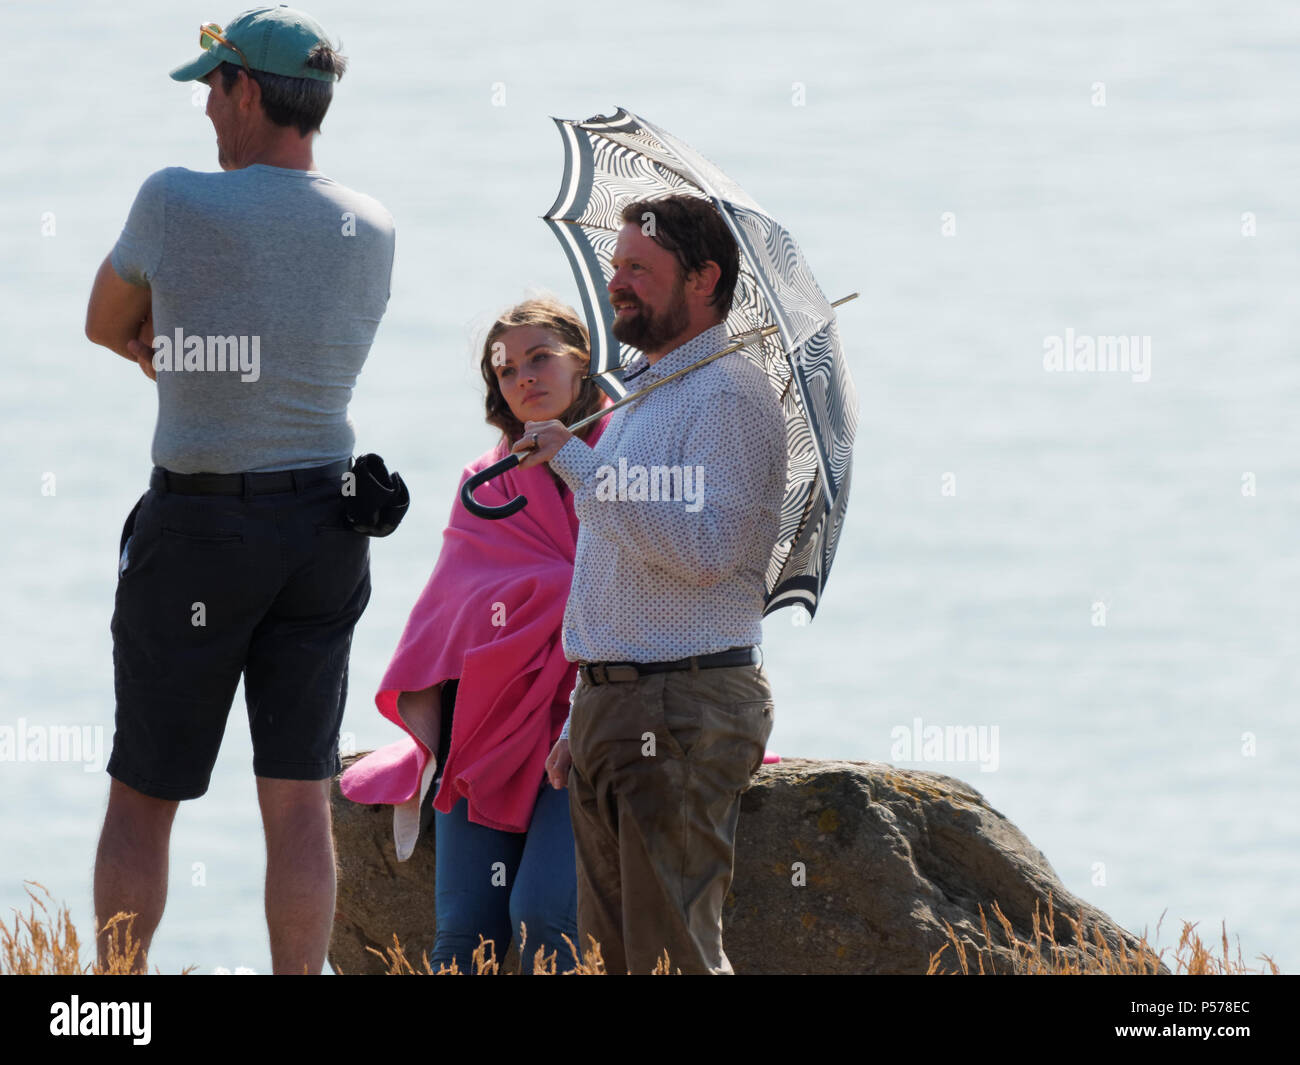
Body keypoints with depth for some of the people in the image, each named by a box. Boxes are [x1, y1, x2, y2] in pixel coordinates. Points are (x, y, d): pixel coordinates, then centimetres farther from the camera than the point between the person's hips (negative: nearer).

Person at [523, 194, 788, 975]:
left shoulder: (730, 395, -10)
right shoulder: (641, 398, 21)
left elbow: (703, 548, -23)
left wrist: (579, 463, -20)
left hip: (687, 706, -10)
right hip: (611, 705, 10)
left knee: (673, 953, -12)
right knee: (610, 951, 8)